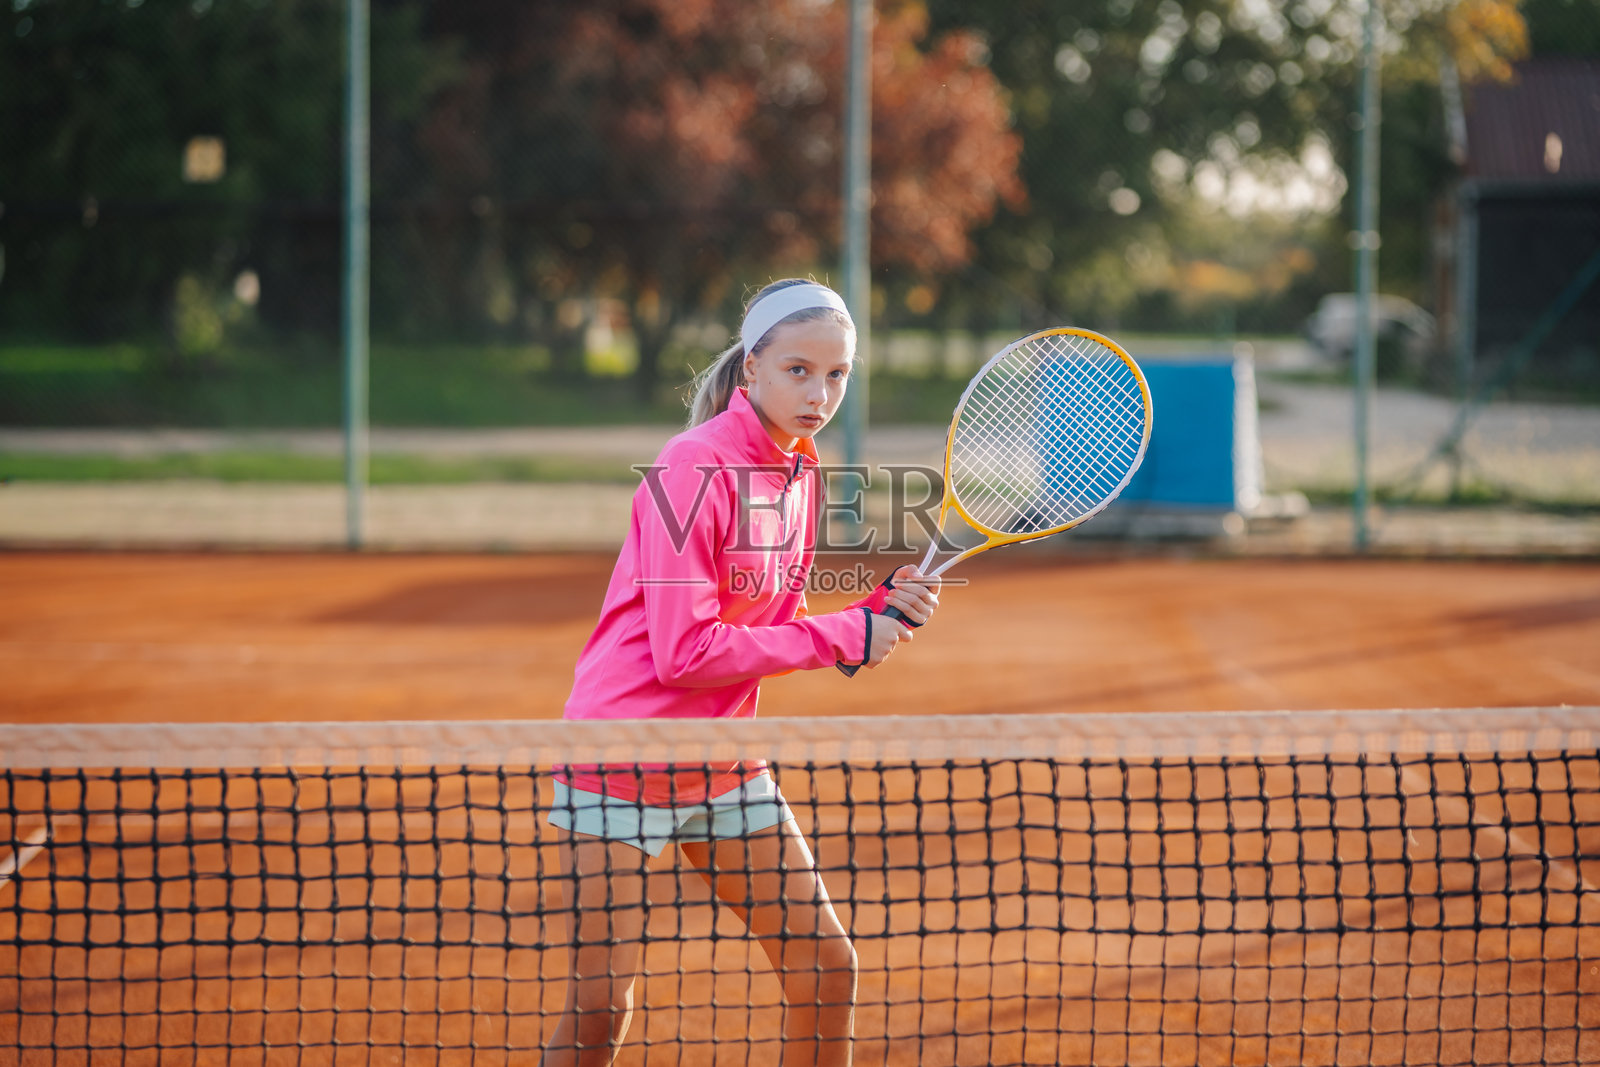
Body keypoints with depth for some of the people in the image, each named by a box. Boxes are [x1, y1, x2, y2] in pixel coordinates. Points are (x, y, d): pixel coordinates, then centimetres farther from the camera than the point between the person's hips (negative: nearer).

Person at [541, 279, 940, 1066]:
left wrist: (880, 612, -5)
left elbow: (773, 635, 11)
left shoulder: (799, 473, 6)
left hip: (723, 763, 8)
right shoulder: (695, 470, -19)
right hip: (624, 758, -8)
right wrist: (842, 636, -17)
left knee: (827, 969, 7)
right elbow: (687, 653, -22)